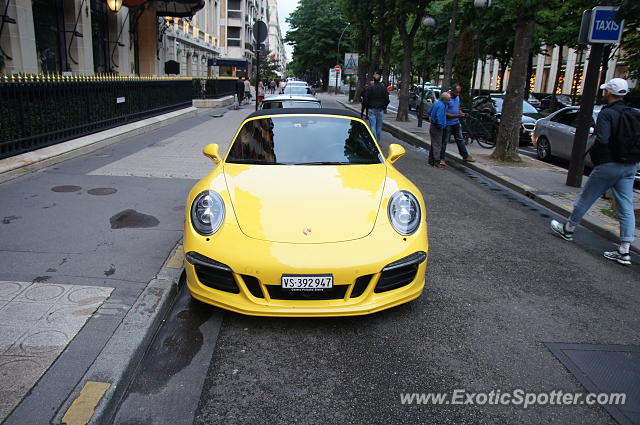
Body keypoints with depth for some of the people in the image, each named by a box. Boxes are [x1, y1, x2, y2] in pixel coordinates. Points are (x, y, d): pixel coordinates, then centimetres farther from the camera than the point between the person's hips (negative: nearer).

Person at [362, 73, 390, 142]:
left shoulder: (369, 88, -6)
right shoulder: (384, 89, 2)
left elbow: (365, 99, -5)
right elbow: (387, 100, 4)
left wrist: (366, 107, 9)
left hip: (372, 109, -3)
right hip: (381, 109, 3)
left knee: (372, 126, -4)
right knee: (379, 126, 10)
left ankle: (374, 141, -13)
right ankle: (378, 140, 19)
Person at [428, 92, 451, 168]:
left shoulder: (436, 103, 10)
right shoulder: (441, 106, -20)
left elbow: (429, 112, 23)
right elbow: (439, 118, -29)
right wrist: (441, 126, -18)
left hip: (432, 126, 10)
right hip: (437, 128, -10)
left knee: (433, 144, 15)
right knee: (437, 145, -5)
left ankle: (431, 161, 21)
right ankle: (437, 162, -2)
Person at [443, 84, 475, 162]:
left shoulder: (457, 97, 8)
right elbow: (445, 113, -21)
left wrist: (461, 114, -3)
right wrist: (457, 116, -26)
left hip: (456, 123, 8)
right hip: (447, 124, -8)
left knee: (460, 140, 14)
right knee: (444, 141, 1)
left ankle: (465, 156, 23)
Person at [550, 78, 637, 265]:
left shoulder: (607, 113, -13)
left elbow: (602, 139, -24)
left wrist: (591, 151, -7)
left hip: (608, 165, -6)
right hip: (629, 166, 7)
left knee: (585, 199, 11)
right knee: (626, 207, 5)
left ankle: (568, 229, 28)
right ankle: (624, 252, 6)